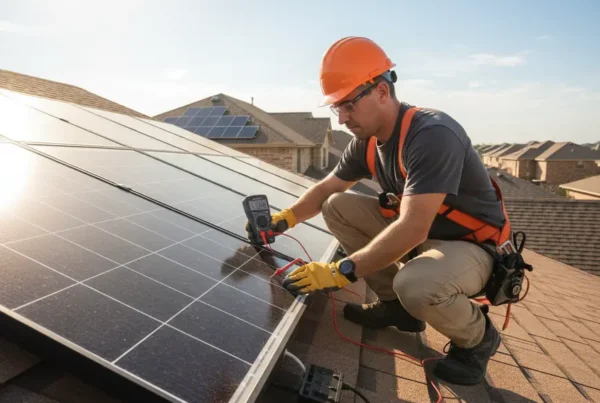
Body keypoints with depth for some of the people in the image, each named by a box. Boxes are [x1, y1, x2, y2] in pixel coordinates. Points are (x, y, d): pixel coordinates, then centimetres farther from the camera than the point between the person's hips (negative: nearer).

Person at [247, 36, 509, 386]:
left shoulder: (432, 135, -29)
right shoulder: (367, 141, -4)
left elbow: (412, 230, -36)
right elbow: (326, 190, 8)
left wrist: (341, 271, -34)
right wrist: (284, 219, -8)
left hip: (471, 245, -7)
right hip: (416, 230, 8)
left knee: (416, 285, -39)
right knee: (338, 207, -3)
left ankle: (477, 337, 0)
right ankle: (396, 305, 8)